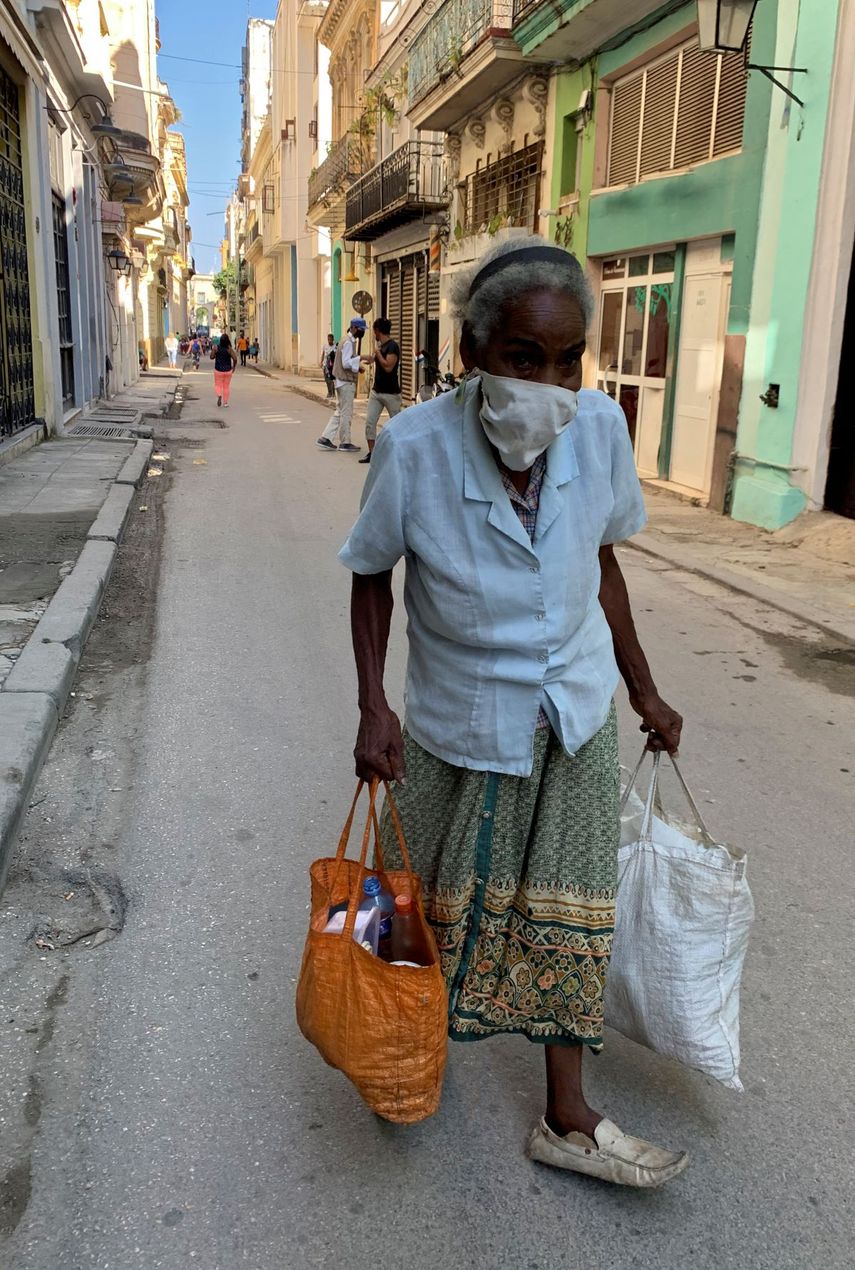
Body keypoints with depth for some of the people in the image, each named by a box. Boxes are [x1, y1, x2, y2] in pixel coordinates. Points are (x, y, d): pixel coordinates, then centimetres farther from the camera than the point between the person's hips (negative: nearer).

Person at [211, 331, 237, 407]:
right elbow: (235, 359, -18)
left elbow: (212, 356, -6)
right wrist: (234, 366, -1)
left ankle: (219, 395, -19)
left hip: (218, 370, 0)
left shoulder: (216, 348, -10)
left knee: (218, 385, 12)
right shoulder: (229, 349, -12)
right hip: (228, 370, 0)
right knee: (226, 387, 13)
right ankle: (225, 403, 16)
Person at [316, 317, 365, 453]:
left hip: (343, 382, 10)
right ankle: (345, 443, 6)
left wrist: (358, 366, 6)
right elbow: (346, 363, -22)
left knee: (339, 412, 12)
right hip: (346, 383, -10)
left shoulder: (350, 341, 15)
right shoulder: (348, 342, -15)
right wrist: (360, 358, -26)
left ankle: (325, 439, 12)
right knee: (346, 413, -2)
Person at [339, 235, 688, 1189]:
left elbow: (602, 563, 0)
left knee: (565, 915, 11)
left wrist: (644, 690, 7)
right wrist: (372, 707, -15)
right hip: (458, 719, -2)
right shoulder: (414, 447, -24)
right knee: (444, 900, 18)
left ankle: (568, 1121, 30)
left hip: (575, 716, 2)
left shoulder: (600, 428, -17)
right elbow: (371, 575, -8)